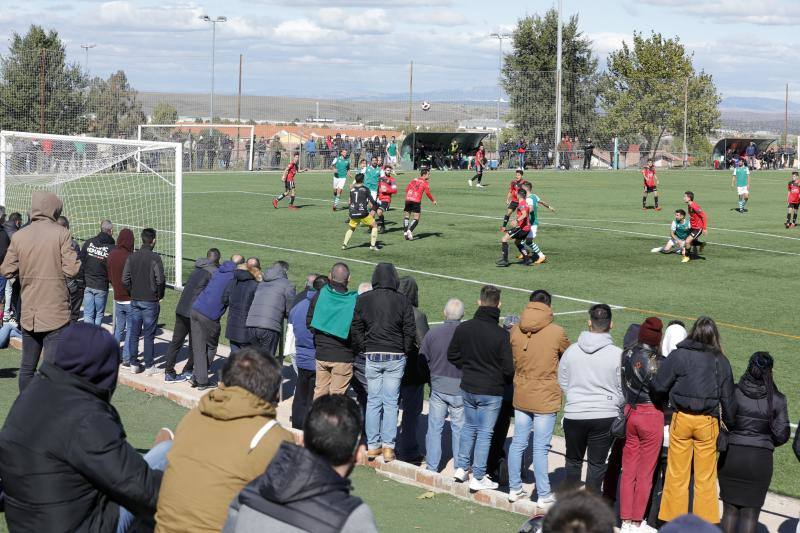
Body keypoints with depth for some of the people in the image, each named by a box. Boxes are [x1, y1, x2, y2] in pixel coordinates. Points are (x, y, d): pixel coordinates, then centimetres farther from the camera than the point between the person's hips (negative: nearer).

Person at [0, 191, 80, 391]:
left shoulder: (18, 236, 1)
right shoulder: (61, 234, -8)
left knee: (27, 367, 15)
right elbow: (71, 269, -13)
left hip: (28, 314, 4)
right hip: (56, 313, -4)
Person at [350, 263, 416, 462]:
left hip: (372, 356, 1)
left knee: (373, 401, 9)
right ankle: (388, 446, 1)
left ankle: (372, 445, 11)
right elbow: (410, 331, -3)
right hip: (395, 357, -1)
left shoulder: (363, 299, 0)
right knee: (391, 401, 3)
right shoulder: (402, 301, -5)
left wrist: (362, 349, 10)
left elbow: (356, 328, 1)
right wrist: (404, 351, 9)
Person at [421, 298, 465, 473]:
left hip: (438, 388, 1)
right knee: (459, 429, 9)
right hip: (460, 389, -1)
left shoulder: (432, 334, -6)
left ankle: (432, 466, 14)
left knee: (434, 427, 10)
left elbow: (422, 360, 1)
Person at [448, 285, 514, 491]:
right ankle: (478, 477, 12)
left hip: (468, 387, 4)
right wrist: (506, 381, 5)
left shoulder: (463, 328, -6)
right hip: (491, 391, -4)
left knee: (469, 427, 23)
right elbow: (508, 368, -16)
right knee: (485, 433, 6)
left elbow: (452, 355, 6)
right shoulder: (501, 335, -19)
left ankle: (461, 467, 27)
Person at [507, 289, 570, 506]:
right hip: (545, 399, -4)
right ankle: (543, 496, 8)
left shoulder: (515, 330, -4)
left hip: (521, 396, 4)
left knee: (518, 443, 15)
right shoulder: (556, 333, -14)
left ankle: (514, 489, 24)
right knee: (540, 448, 1)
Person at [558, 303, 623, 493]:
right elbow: (623, 390, -3)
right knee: (597, 464, 6)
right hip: (605, 416, -2)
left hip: (574, 415, 2)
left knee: (573, 461, 18)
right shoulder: (617, 355, -10)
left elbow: (562, 382, 7)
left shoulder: (572, 350, -3)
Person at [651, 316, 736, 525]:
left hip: (681, 419, -1)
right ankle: (706, 521, 12)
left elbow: (658, 386, -4)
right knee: (706, 477, 9)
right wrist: (730, 423, 15)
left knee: (677, 474, 8)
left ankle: (673, 519, 14)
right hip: (708, 422, 1)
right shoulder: (721, 362, -1)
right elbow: (728, 397, 4)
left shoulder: (678, 355, -8)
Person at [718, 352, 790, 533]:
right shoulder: (777, 399, -6)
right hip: (761, 458, 0)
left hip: (731, 455, 1)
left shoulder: (734, 392, -7)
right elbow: (782, 435, -5)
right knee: (751, 511, 7)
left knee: (730, 509, 13)